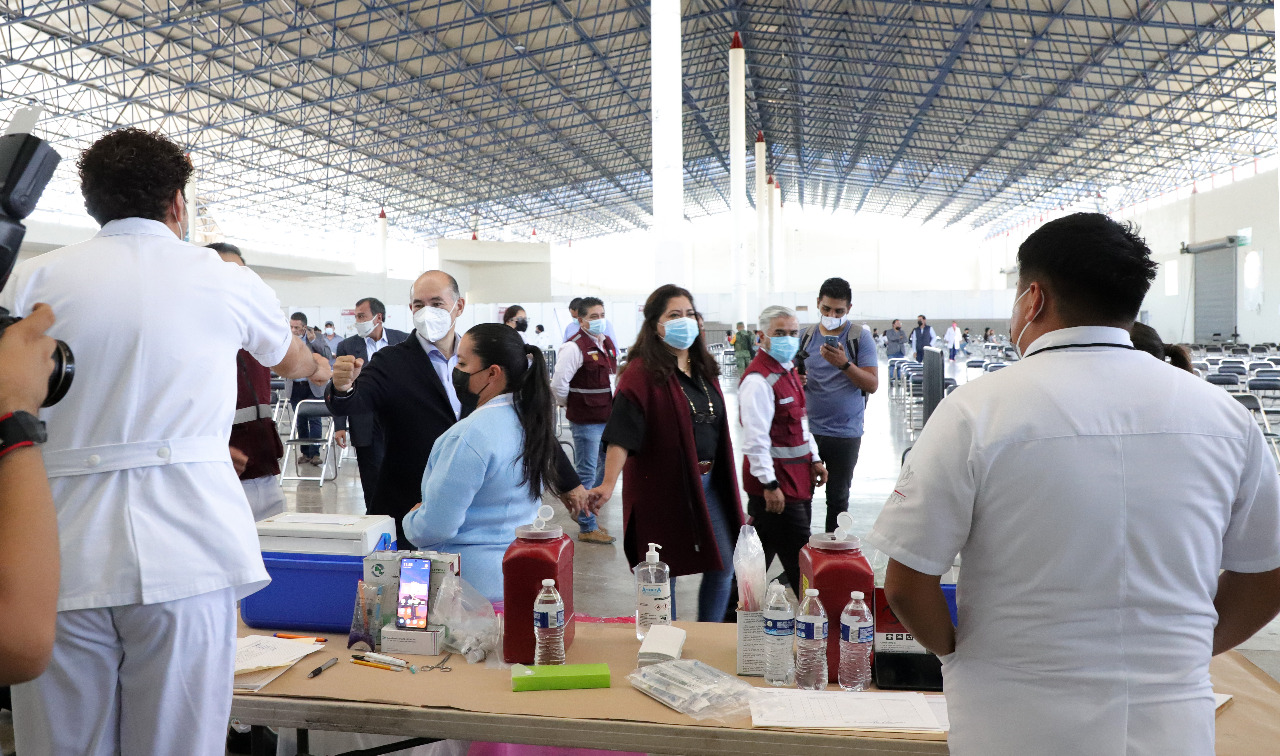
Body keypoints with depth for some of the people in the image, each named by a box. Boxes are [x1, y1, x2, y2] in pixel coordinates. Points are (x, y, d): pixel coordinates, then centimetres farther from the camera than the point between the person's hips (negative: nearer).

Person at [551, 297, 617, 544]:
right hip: (586, 421, -9)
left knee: (604, 468, 18)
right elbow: (558, 384, -21)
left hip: (606, 418, 9)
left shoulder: (607, 344, 11)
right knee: (587, 473, 0)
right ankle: (587, 528, 9)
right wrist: (568, 405, -5)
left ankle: (584, 512, 34)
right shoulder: (574, 347, -17)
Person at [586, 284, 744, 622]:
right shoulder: (642, 373, -13)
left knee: (722, 568, 10)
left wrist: (726, 486, 15)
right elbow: (621, 434, -24)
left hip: (708, 482, 7)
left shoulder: (704, 368, 9)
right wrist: (608, 484, -37)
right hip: (662, 488, -7)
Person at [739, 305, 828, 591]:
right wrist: (769, 484, -23)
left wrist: (814, 459, 19)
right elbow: (755, 438, -23)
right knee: (800, 559, -2)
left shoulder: (788, 370, 14)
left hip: (797, 478, 10)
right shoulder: (758, 380, -19)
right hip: (775, 483, -10)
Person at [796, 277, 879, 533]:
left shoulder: (860, 337, -3)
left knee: (838, 498, 9)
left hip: (845, 433, -2)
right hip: (808, 430, 2)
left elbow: (872, 385, -8)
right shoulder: (806, 336, 6)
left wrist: (844, 364, -23)